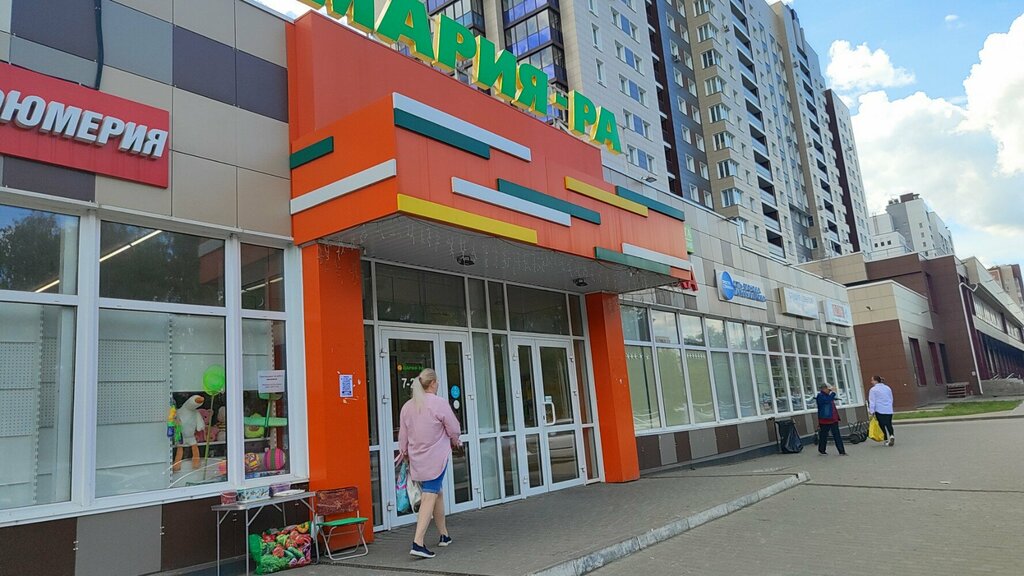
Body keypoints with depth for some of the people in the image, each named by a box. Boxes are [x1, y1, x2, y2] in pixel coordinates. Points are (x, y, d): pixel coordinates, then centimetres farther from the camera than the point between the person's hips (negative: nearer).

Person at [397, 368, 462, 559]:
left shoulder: (407, 406, 4)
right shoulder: (439, 403, -13)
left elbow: (403, 435, 12)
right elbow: (454, 429, -6)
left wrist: (404, 453, 27)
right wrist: (455, 441, 15)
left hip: (417, 459, 6)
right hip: (436, 457, -6)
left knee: (437, 493, 20)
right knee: (430, 497, -6)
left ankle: (444, 535, 31)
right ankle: (418, 543, -14)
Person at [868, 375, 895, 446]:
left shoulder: (873, 390, -8)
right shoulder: (887, 388, 13)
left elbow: (872, 402, -11)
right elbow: (891, 399, 22)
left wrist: (871, 411, -9)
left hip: (879, 411, -5)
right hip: (889, 410, 5)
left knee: (882, 425, 5)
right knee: (889, 424, 10)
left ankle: (886, 440, 8)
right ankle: (892, 435, -14)